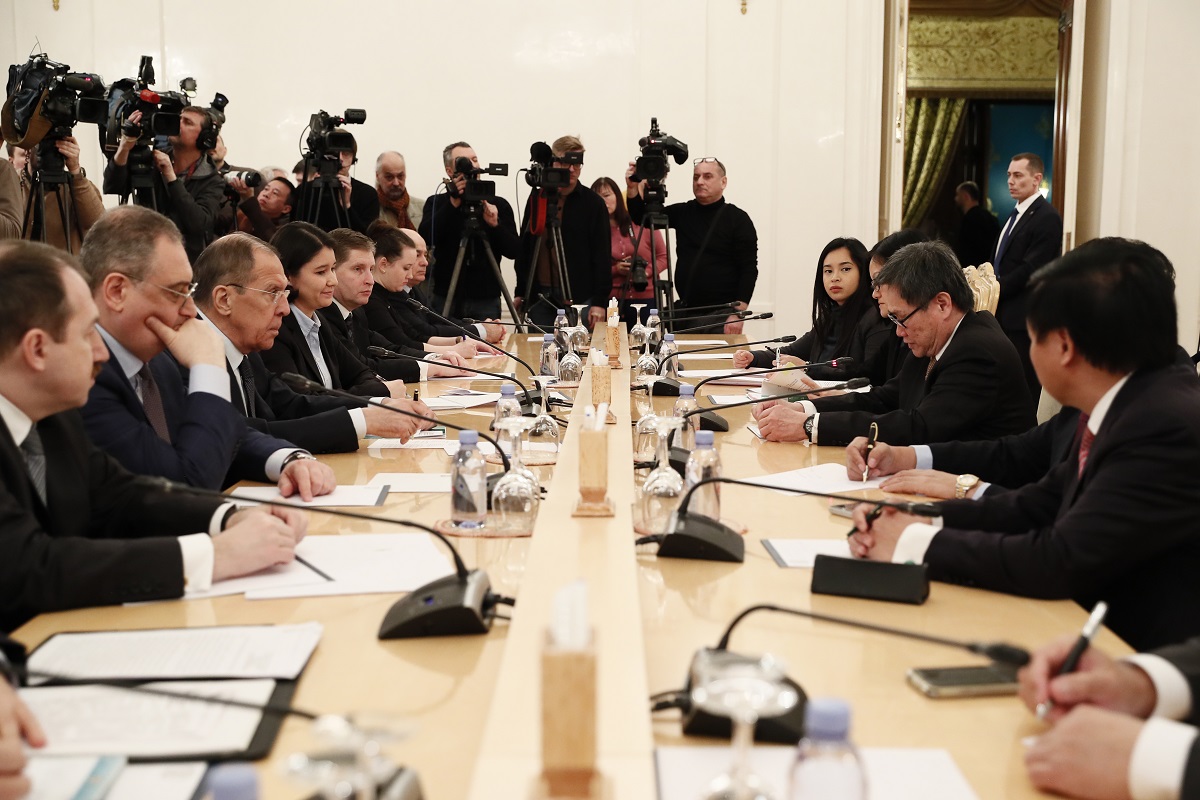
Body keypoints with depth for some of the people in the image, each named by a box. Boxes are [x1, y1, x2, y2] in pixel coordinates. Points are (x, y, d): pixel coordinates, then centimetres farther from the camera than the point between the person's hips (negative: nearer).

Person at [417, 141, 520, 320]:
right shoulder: (436, 203, 6)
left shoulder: (498, 204, 7)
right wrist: (453, 203, -18)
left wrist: (495, 225, -15)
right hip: (446, 299, -1)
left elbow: (513, 251, 2)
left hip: (487, 300, 1)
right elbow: (425, 238, -12)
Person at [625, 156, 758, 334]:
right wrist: (632, 189, -10)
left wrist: (738, 314, -17)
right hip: (685, 312, 5)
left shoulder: (737, 219, -3)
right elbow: (644, 217, 9)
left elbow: (749, 270, -8)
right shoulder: (683, 212, 11)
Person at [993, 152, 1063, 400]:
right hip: (1006, 314, 9)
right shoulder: (1017, 214, 19)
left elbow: (1030, 269, -18)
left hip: (1024, 316, -9)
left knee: (1025, 383, -6)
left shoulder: (1046, 218, -12)